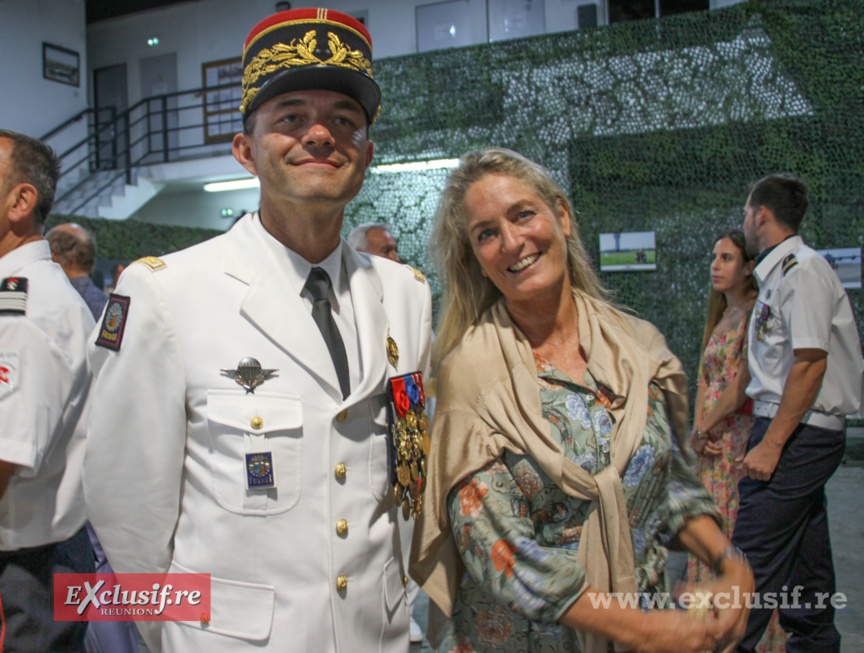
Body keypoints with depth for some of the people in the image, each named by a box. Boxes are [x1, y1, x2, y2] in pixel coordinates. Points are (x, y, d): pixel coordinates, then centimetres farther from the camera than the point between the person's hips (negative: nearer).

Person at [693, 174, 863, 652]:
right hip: (800, 434, 10)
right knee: (802, 557, 14)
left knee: (754, 554, -8)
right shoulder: (777, 276, 18)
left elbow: (811, 363, -21)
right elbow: (754, 369, 24)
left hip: (798, 433, -10)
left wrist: (770, 444, -22)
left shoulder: (803, 270, -12)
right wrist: (707, 424, 27)